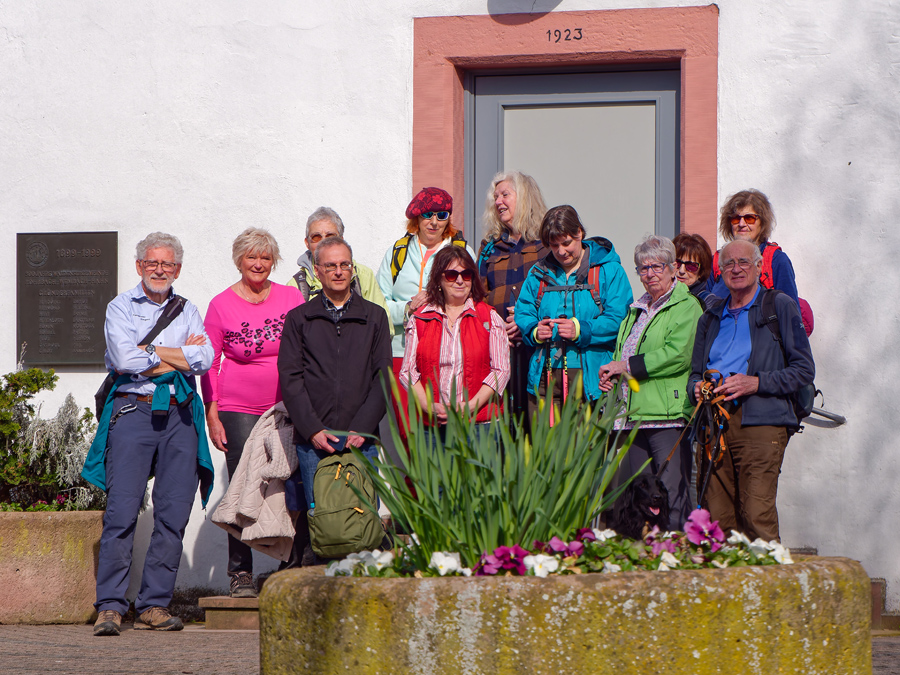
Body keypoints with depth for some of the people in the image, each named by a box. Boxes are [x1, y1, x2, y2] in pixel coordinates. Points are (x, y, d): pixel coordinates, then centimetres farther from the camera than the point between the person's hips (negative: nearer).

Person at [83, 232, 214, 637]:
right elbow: (124, 358, -9)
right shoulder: (121, 308, 8)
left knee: (174, 514, -2)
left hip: (179, 416, 3)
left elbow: (205, 359, 1)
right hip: (133, 411, -3)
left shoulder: (187, 311, 17)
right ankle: (110, 607, -9)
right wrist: (179, 354, -1)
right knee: (122, 511, -10)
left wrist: (149, 353, -3)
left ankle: (154, 606, 3)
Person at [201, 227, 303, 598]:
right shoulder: (222, 305, 3)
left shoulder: (292, 299, 7)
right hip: (239, 410, -2)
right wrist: (212, 416, -2)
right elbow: (209, 364, 5)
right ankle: (240, 572, 0)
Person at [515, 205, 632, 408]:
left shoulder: (609, 271, 3)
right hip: (544, 375, 4)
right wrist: (534, 331, -7)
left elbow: (617, 319, -6)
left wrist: (580, 330, -20)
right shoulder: (538, 273, 17)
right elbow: (522, 314, 15)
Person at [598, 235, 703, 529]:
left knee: (672, 495, -11)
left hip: (669, 416, -8)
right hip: (634, 416, 8)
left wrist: (628, 366, -11)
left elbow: (678, 355, -16)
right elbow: (622, 353, 31)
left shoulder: (686, 307, -3)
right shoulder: (637, 310, 24)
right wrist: (611, 374, 8)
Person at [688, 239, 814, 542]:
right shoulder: (711, 318, 24)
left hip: (761, 423, -5)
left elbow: (804, 369, 2)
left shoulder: (780, 306, 7)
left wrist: (755, 383, -10)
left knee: (757, 518, -16)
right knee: (717, 521, -2)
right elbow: (695, 372, 29)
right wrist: (697, 388, 4)